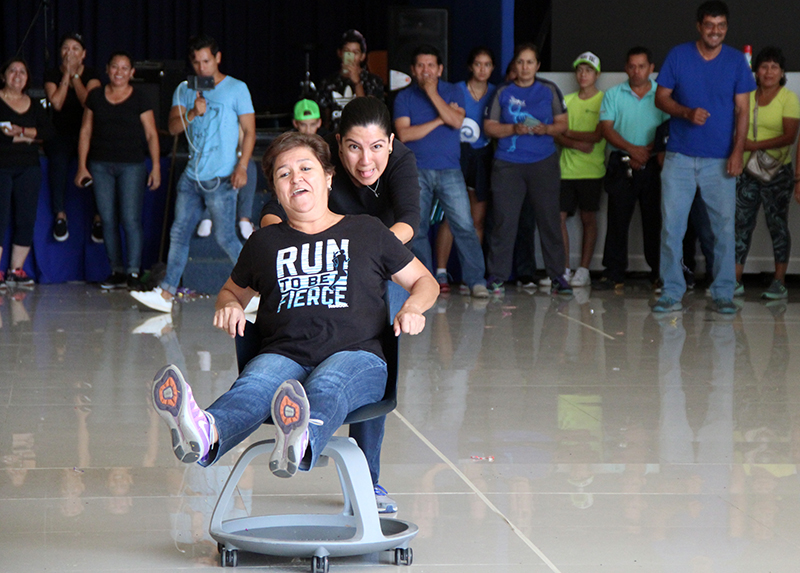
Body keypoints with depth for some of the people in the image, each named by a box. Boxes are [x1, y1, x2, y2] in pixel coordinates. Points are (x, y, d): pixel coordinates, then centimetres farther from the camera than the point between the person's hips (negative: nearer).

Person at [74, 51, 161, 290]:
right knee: (108, 220, 3)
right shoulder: (95, 97, 9)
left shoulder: (139, 100, 2)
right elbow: (85, 132, 12)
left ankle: (133, 271, -8)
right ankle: (117, 271, 10)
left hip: (132, 165, -3)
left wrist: (156, 167, -5)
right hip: (100, 165, 3)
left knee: (131, 219, -10)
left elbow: (151, 135, 2)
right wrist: (82, 166, 7)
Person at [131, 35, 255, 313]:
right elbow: (173, 127, 2)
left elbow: (249, 131, -3)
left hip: (220, 179, -5)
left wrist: (242, 167, -15)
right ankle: (166, 294, 5)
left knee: (225, 237, -6)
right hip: (192, 175, 5)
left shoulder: (236, 89, -1)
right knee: (179, 233, 4)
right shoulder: (185, 90, 12)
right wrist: (193, 113, -17)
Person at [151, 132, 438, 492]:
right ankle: (206, 436, -72)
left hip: (356, 356, -1)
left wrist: (413, 307, 2)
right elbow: (232, 290, 42)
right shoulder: (265, 242, 27)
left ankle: (302, 444, -76)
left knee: (327, 385, -41)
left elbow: (425, 281, 27)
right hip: (283, 355, 1)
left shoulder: (367, 231, 22)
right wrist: (229, 306, 15)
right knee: (252, 387, -37)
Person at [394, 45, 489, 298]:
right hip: (416, 171, 1)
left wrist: (432, 93, -9)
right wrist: (439, 121, -6)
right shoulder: (404, 98, 8)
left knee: (464, 225, -9)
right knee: (417, 230, 1)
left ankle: (476, 280, -7)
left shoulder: (452, 92, 9)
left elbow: (456, 121, -10)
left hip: (449, 170, -1)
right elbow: (404, 134, -6)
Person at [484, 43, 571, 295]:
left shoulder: (549, 90, 9)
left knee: (549, 219, -1)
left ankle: (557, 276, 6)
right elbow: (489, 126, 6)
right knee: (504, 220, -4)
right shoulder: (503, 92, 8)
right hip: (508, 164, 0)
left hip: (544, 163, 0)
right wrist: (514, 129, -10)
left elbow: (562, 124, 10)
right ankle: (497, 276, 1)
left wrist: (546, 129, -10)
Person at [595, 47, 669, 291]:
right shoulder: (614, 95, 10)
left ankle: (659, 272, 8)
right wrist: (632, 149, -13)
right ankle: (613, 274, 2)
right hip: (621, 166, 1)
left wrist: (648, 150, -14)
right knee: (617, 220, -1)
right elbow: (606, 128, 0)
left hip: (652, 166, -1)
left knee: (654, 220, 1)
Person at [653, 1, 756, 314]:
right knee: (671, 226, -2)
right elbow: (661, 98, 2)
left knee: (724, 226, 1)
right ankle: (671, 293, 6)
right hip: (679, 157, 0)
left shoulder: (736, 61, 2)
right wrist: (687, 113, -16)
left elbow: (742, 110, 2)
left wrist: (737, 151, -8)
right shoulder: (678, 55, 1)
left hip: (720, 159, 0)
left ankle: (723, 293, 10)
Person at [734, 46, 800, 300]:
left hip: (777, 172, -4)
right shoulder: (747, 98, 13)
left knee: (777, 224, 0)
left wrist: (756, 145, -19)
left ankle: (779, 282, 4)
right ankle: (735, 281, 3)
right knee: (742, 224, 1)